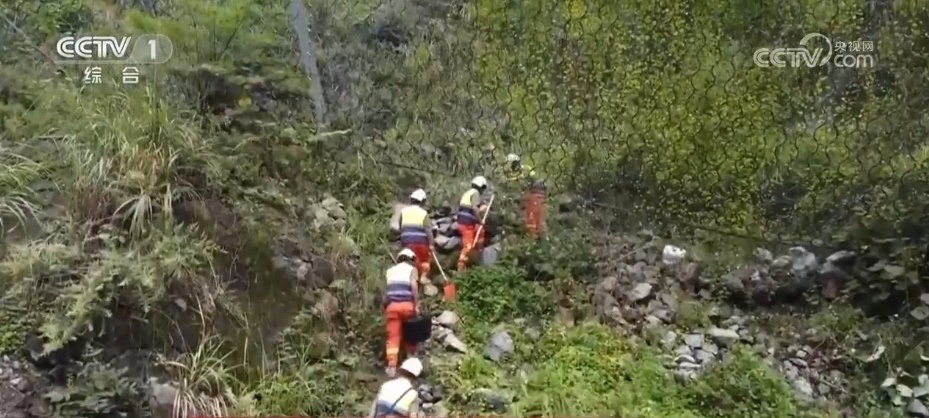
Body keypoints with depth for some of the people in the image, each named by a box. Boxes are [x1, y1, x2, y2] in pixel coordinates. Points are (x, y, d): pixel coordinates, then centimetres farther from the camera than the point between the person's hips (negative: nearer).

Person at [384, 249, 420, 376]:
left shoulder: (389, 271, 23)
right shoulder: (412, 269, 13)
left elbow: (384, 289, 13)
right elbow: (414, 285, -5)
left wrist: (384, 307, 16)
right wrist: (416, 305, -8)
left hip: (391, 306, 2)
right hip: (407, 305, -2)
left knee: (393, 337, 1)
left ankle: (392, 366, -7)